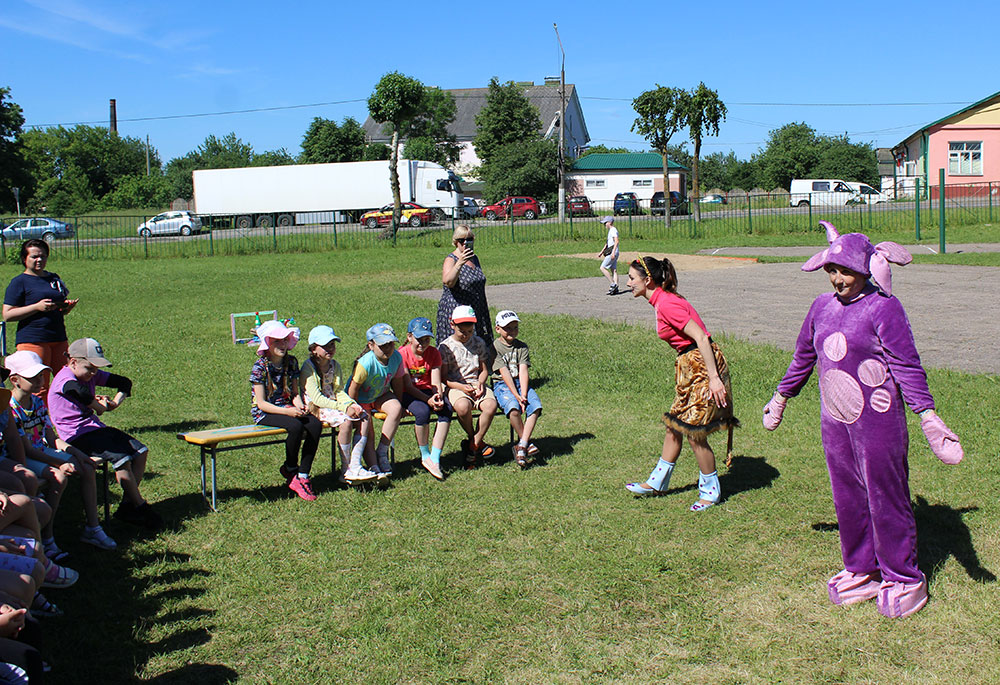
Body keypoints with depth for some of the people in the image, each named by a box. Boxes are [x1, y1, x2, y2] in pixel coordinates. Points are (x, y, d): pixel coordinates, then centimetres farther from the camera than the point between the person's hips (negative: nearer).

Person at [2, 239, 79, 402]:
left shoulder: (54, 278, 18)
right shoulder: (19, 282, -1)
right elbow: (7, 315, -7)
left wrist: (68, 306, 4)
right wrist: (37, 307, -17)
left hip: (59, 339, 6)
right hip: (32, 341, -6)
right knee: (39, 389, -7)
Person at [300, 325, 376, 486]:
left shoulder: (334, 365, 11)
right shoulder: (308, 367, -11)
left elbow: (340, 392, 9)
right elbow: (316, 398, -19)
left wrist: (352, 404, -14)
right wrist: (343, 408, -25)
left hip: (334, 404, 7)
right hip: (316, 408, -7)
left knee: (365, 417, -15)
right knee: (345, 421, -31)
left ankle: (355, 466, -20)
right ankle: (345, 470, -18)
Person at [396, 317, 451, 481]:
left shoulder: (433, 353, 2)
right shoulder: (402, 354, -10)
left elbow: (435, 382, -5)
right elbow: (408, 386, -15)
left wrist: (438, 397, -28)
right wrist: (428, 400, -27)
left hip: (428, 391, 4)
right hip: (408, 394, -4)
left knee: (447, 409, -27)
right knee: (423, 411, -35)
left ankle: (435, 458, -27)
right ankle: (425, 456, -14)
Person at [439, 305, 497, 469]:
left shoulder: (479, 343, 11)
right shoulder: (446, 347, 0)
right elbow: (443, 378, -1)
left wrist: (480, 383, -6)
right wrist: (461, 386, -17)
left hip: (476, 384, 3)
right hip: (455, 386, -3)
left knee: (491, 405, -30)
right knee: (463, 407, -38)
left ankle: (473, 445, -14)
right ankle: (475, 440, -8)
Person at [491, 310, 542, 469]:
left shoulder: (522, 347, 10)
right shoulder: (495, 347, -2)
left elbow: (523, 371, -2)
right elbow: (505, 373, -10)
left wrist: (524, 395, -16)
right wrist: (516, 396, -19)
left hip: (520, 383, 4)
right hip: (502, 384, -4)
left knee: (535, 406, -23)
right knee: (513, 408, -32)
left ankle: (522, 445, -23)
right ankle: (527, 443, -12)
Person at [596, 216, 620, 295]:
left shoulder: (613, 230, -12)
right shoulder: (610, 230, 20)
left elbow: (616, 241, -24)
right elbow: (607, 243, 29)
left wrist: (613, 252, -31)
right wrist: (601, 252, 33)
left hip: (613, 253, -10)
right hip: (611, 253, 10)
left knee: (602, 268, -10)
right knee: (614, 270, 8)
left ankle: (613, 284, -10)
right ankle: (615, 288, 7)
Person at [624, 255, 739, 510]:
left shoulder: (666, 304, -19)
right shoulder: (665, 300, 11)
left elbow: (702, 338, -23)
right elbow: (698, 338, 16)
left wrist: (713, 378, -25)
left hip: (702, 366, -10)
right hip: (690, 367, 10)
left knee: (694, 433, -1)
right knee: (673, 427, 16)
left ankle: (710, 491, 15)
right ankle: (657, 483, 28)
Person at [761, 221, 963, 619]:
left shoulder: (883, 308, -10)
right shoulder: (823, 306, 8)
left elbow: (906, 366, -11)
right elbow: (804, 355, 21)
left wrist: (928, 416, -18)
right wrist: (781, 397, 30)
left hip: (877, 420, -6)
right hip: (834, 422, 6)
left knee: (886, 498, 3)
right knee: (847, 499, 13)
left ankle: (903, 579, 19)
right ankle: (861, 573, 29)